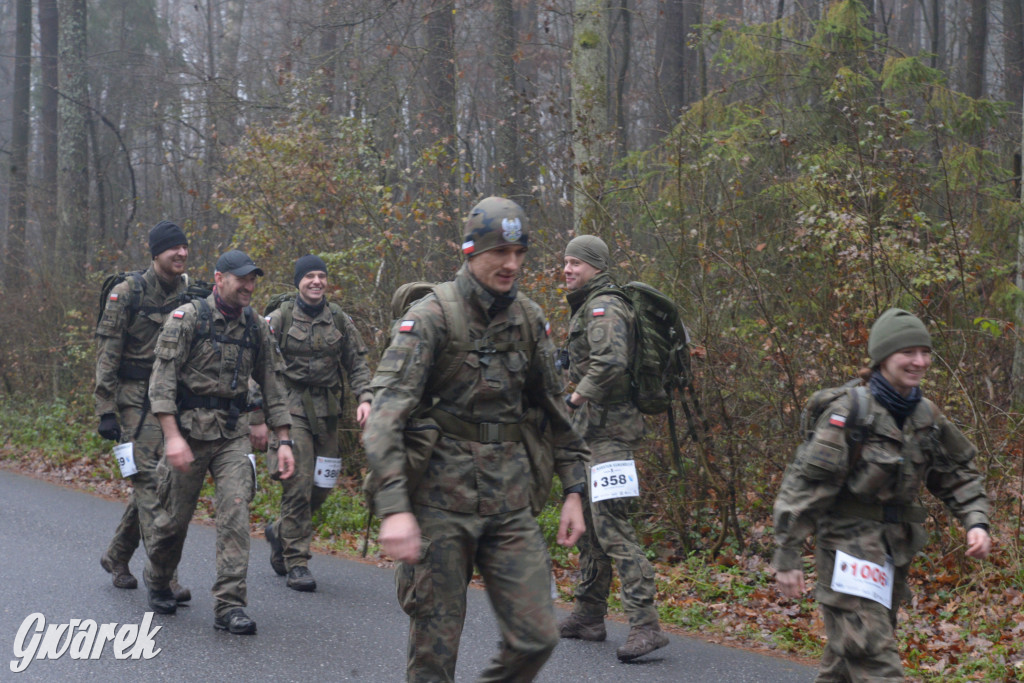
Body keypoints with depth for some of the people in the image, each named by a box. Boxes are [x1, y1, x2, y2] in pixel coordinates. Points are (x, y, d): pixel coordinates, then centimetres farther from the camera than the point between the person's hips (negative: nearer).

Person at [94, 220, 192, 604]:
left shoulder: (191, 295, 8)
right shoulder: (127, 294, -7)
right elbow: (106, 353, -8)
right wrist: (106, 410, -13)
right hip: (135, 398, -5)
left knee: (150, 483, 10)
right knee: (149, 480, -11)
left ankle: (116, 557, 28)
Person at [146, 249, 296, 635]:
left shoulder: (256, 328, 8)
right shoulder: (187, 319, -7)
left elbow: (273, 386, 13)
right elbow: (162, 378, -13)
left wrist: (283, 440, 6)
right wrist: (172, 436, -22)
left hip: (233, 433, 3)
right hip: (189, 430, -3)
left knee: (235, 511, -12)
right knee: (176, 516, 7)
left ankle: (229, 606, -11)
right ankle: (157, 582, 35)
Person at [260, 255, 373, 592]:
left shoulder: (339, 320, 9)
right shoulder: (279, 319, -1)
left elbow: (357, 363, 13)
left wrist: (364, 397, -3)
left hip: (326, 411, 4)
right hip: (291, 408, -4)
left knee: (322, 486, 6)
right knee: (298, 483, -11)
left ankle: (280, 531, 33)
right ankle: (296, 563, -3)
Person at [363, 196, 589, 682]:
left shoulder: (528, 319, 7)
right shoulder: (430, 317, -11)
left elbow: (555, 410, 19)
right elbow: (385, 412, -21)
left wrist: (573, 490, 14)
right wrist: (394, 507, -31)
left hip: (510, 504, 5)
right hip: (442, 501, -5)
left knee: (536, 637, 0)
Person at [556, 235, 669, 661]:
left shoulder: (603, 307, -14)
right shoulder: (586, 307, 20)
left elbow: (611, 360, -31)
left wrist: (579, 395, -17)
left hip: (608, 430, -11)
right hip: (593, 430, 11)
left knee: (611, 524, -16)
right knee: (589, 522, 17)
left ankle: (645, 626, -20)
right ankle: (589, 616, 27)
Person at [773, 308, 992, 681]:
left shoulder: (926, 416, 8)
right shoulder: (851, 412, -15)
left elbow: (958, 475, 18)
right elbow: (804, 484, -15)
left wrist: (976, 521, -1)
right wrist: (787, 557, -17)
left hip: (894, 549, 7)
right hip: (849, 546, -7)